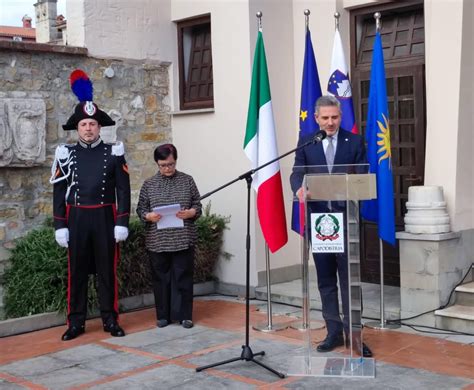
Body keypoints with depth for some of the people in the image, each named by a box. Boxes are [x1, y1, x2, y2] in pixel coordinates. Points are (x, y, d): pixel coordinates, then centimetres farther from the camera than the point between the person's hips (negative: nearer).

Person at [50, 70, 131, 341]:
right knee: (77, 270, 6)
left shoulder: (114, 153, 2)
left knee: (108, 269, 5)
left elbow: (123, 190, 0)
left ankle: (111, 320, 15)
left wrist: (122, 223, -8)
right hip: (76, 219, 1)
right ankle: (76, 322, 14)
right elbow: (59, 192, 3)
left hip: (105, 218, -1)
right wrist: (60, 225, -3)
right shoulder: (66, 154, 4)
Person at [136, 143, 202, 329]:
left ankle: (184, 315, 12)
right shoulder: (149, 184, 5)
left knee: (183, 278, 2)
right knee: (161, 278, 7)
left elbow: (198, 205, 5)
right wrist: (148, 216, -14)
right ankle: (163, 315, 18)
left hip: (183, 239, -1)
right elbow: (140, 209, 6)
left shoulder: (187, 180, 4)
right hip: (157, 241, 1)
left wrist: (191, 213, -15)